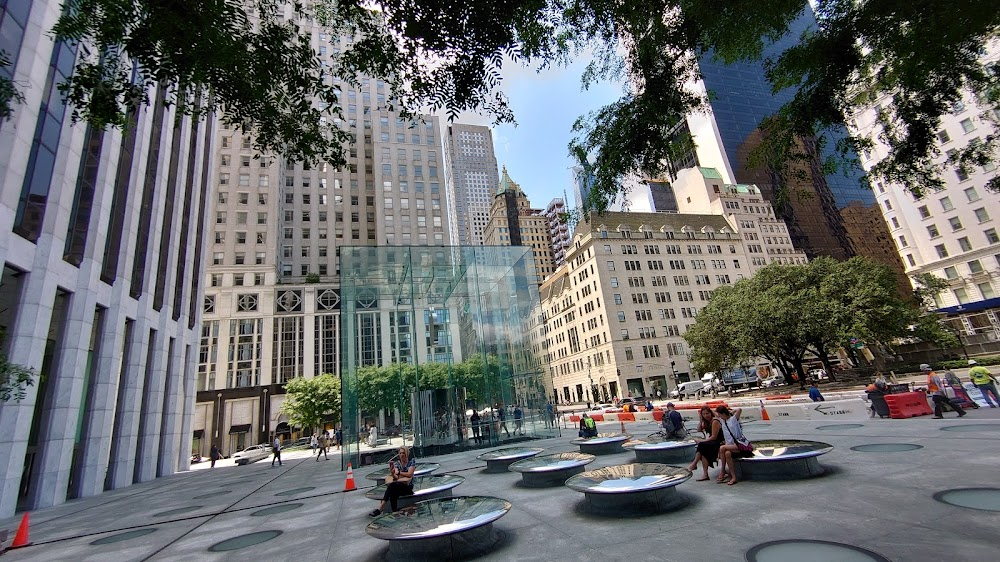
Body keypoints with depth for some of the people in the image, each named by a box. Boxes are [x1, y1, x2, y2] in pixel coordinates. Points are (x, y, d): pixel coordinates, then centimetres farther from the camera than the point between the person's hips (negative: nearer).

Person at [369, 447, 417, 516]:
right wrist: (392, 472, -28)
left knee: (392, 485, -35)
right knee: (393, 493, -36)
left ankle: (380, 508, -40)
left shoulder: (412, 461, 0)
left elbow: (409, 474, -11)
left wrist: (398, 472, -7)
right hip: (398, 486, 4)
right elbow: (396, 477, -6)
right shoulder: (396, 463, 9)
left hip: (408, 486, -4)